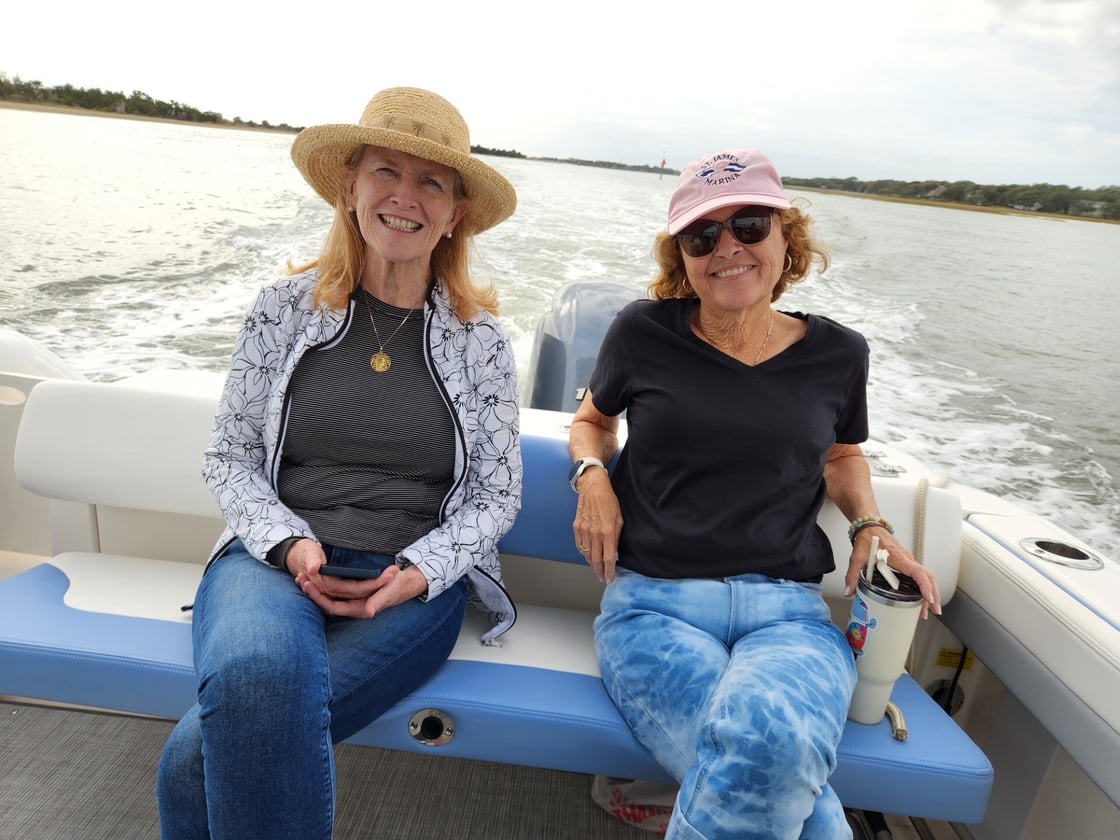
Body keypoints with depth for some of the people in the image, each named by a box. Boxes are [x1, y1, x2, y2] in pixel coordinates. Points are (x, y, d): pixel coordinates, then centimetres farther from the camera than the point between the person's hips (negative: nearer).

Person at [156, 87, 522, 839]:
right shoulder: (287, 307, 7)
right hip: (277, 556, 2)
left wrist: (418, 572, -10)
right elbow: (229, 453, 9)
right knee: (256, 675, -34)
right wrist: (288, 544, -8)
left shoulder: (481, 338, 5)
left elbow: (497, 494, 6)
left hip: (417, 581, -1)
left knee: (202, 758, -24)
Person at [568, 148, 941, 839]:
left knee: (769, 741, -34)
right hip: (655, 602, -1)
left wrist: (871, 524, 8)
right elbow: (593, 418, 22)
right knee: (774, 783, -30)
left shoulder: (836, 354, 8)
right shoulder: (643, 332, 3)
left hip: (790, 611, 2)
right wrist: (592, 475, 0)